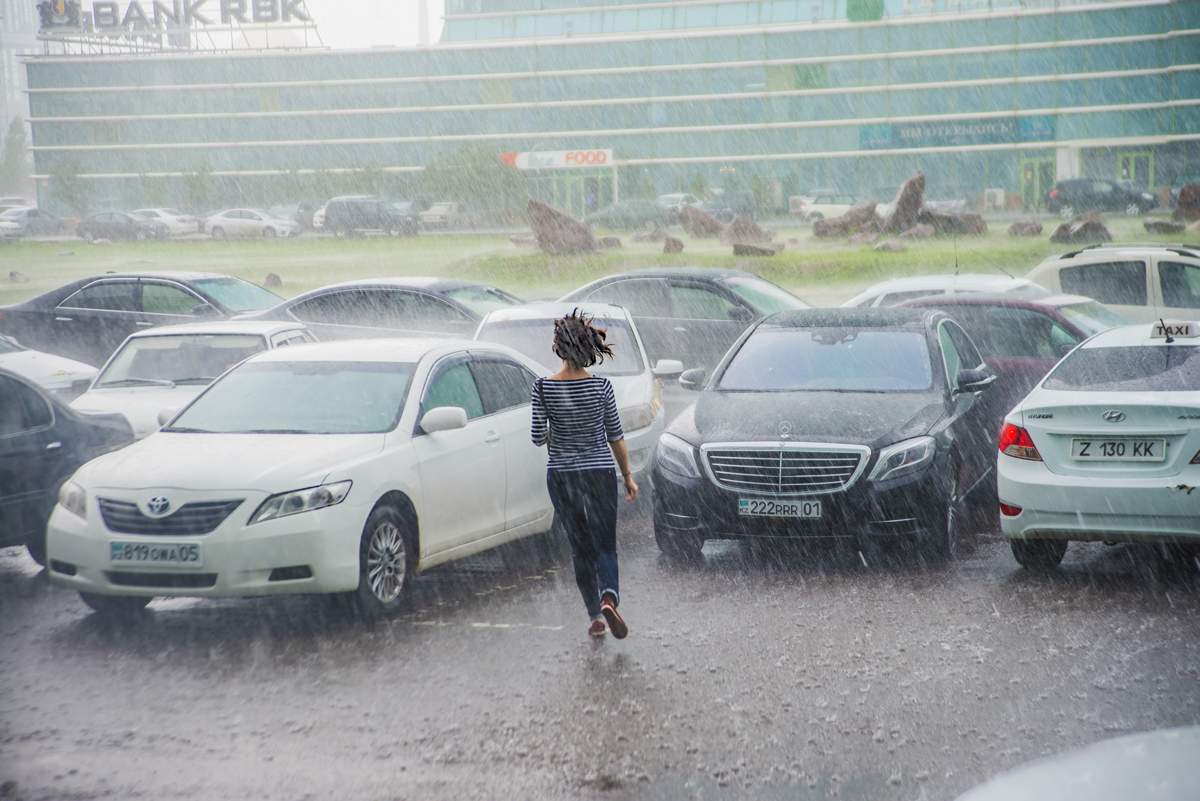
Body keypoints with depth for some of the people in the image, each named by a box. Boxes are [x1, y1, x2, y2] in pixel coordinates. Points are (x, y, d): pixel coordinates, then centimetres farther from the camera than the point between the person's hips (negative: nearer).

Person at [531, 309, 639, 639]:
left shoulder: (543, 387, -10)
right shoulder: (601, 386, -8)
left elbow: (538, 438, -7)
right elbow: (616, 437, -2)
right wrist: (628, 476, 8)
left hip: (561, 476, 1)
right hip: (600, 474, -1)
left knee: (580, 549, 14)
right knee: (605, 546, 8)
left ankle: (595, 615, 13)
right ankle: (609, 597, -19)